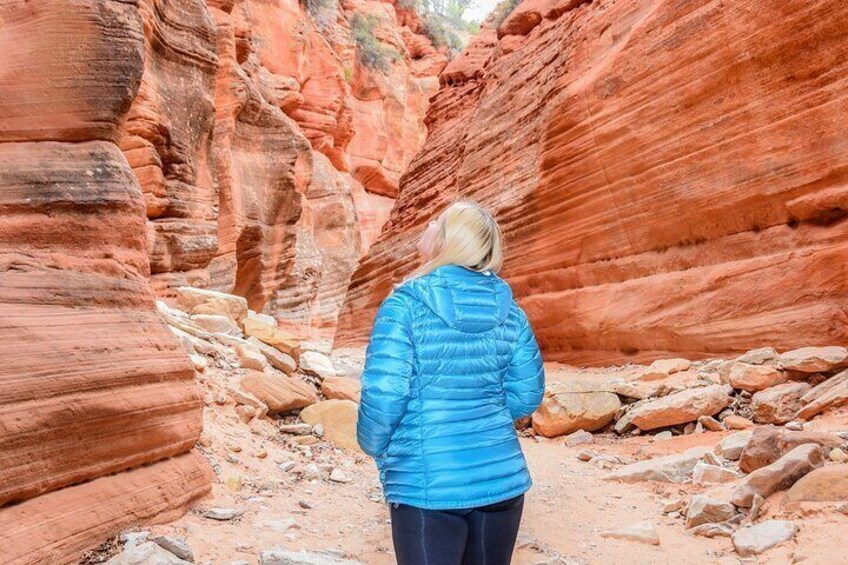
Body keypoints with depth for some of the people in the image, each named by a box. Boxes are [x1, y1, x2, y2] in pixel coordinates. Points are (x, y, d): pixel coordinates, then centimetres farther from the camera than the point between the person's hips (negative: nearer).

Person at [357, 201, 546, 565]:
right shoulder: (509, 310, 0)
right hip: (502, 478, 5)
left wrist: (376, 449, 3)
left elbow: (383, 396, -17)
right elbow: (527, 396, 5)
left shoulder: (406, 305, -14)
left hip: (427, 485, -5)